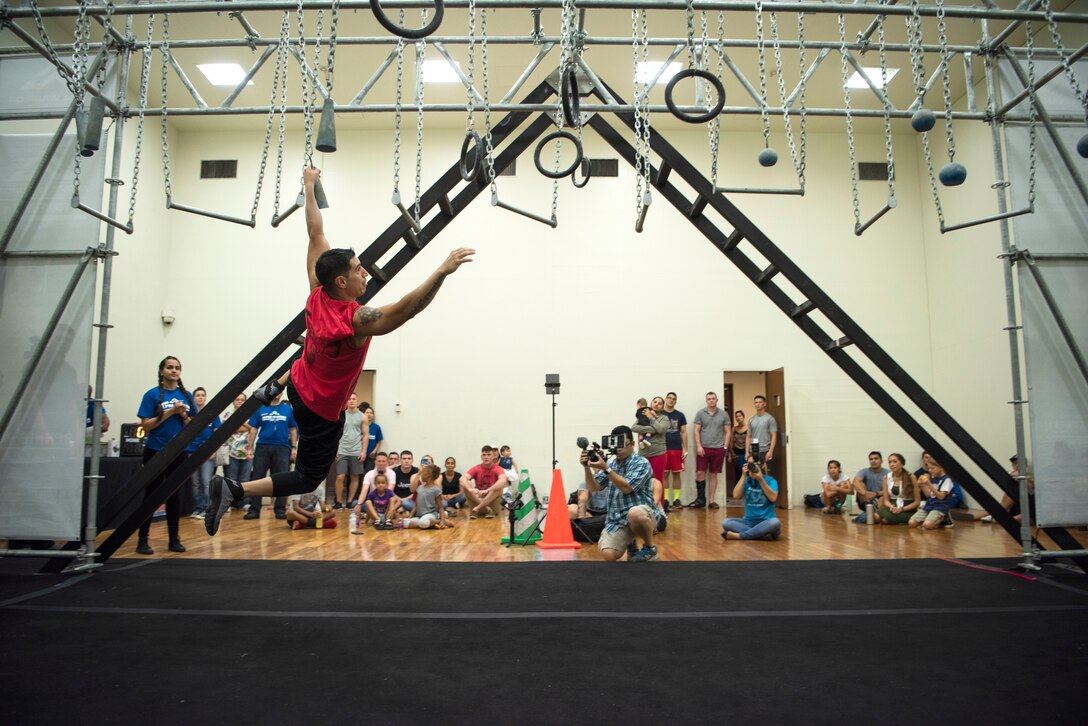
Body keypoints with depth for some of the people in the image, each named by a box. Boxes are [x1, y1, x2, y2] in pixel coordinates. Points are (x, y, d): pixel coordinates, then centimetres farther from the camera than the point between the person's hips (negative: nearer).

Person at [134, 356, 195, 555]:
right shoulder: (152, 394, -5)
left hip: (178, 452, 4)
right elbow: (145, 425, -10)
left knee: (175, 495, 9)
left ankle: (174, 539, 16)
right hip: (155, 452, -3)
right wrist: (170, 412, -17)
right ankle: (142, 540, 11)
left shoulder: (187, 396, 6)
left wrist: (183, 414, -11)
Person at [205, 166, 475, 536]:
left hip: (303, 381, 8)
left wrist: (310, 187, 2)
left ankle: (275, 386, 53)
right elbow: (407, 308, -48)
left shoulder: (318, 294, -16)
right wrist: (442, 271, -53)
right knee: (309, 477, 5)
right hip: (322, 408, -8)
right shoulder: (356, 321, -36)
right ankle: (233, 490, -5)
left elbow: (316, 234, -7)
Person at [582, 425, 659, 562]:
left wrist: (605, 469, -27)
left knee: (634, 513, -41)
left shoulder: (642, 463, -7)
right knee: (609, 555, -20)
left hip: (642, 514, -4)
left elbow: (626, 488, -20)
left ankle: (650, 548, -10)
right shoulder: (610, 463, 9)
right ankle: (630, 542, 17)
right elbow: (593, 488, 5)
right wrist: (587, 467, -12)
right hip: (617, 520, 5)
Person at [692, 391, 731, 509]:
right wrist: (698, 446, -7)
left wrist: (725, 447, -2)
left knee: (714, 474, 6)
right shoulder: (700, 413, 2)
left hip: (718, 449, 1)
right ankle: (701, 498, 10)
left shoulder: (724, 414, 5)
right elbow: (696, 431, 1)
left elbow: (728, 432, 7)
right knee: (700, 473, -3)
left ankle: (712, 500, 13)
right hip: (703, 448, -1)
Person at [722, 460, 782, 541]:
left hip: (766, 522, -2)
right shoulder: (747, 480, 8)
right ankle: (762, 534, -28)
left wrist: (761, 479, -19)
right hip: (749, 521, 3)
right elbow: (736, 495, -8)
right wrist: (744, 476, -10)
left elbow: (773, 498, -17)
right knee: (725, 522, -22)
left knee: (775, 522, -37)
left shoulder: (770, 480, 0)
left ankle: (738, 536, -28)